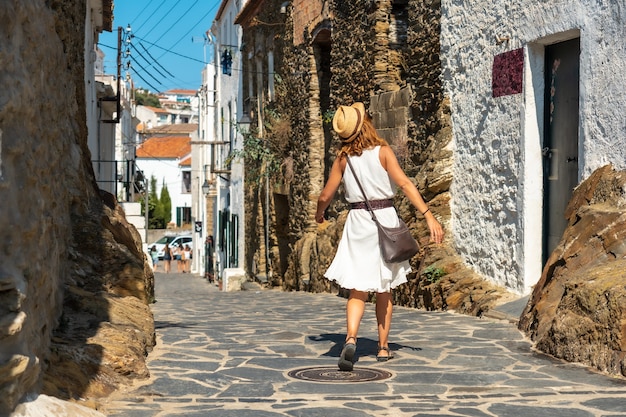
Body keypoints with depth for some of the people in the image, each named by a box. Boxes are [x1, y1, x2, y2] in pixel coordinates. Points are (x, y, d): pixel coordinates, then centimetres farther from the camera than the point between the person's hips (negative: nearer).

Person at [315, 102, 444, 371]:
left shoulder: (343, 158, 1)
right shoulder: (382, 151, -5)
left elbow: (326, 196, 5)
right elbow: (404, 184, -15)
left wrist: (319, 213, 27)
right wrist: (429, 216, -17)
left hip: (357, 222, 1)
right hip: (385, 219, -1)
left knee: (358, 291, 0)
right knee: (384, 290, 14)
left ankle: (351, 339, -25)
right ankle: (383, 348, 21)